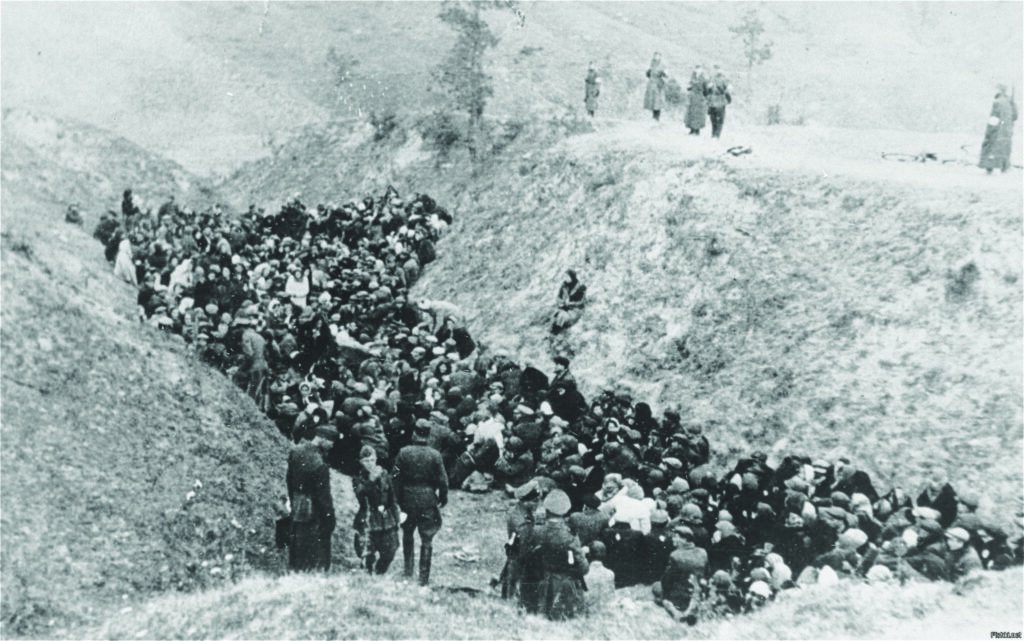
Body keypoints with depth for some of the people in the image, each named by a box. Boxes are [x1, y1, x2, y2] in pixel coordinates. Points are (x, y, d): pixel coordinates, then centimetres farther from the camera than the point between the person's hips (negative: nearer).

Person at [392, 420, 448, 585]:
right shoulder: (435, 455, -9)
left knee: (407, 534, 22)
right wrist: (443, 498, 10)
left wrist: (397, 498, 5)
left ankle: (408, 569, 27)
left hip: (408, 499, 1)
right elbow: (442, 480, -5)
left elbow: (395, 476, -5)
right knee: (426, 539, 6)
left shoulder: (403, 452, -7)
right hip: (428, 501, -1)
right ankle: (424, 577, 6)